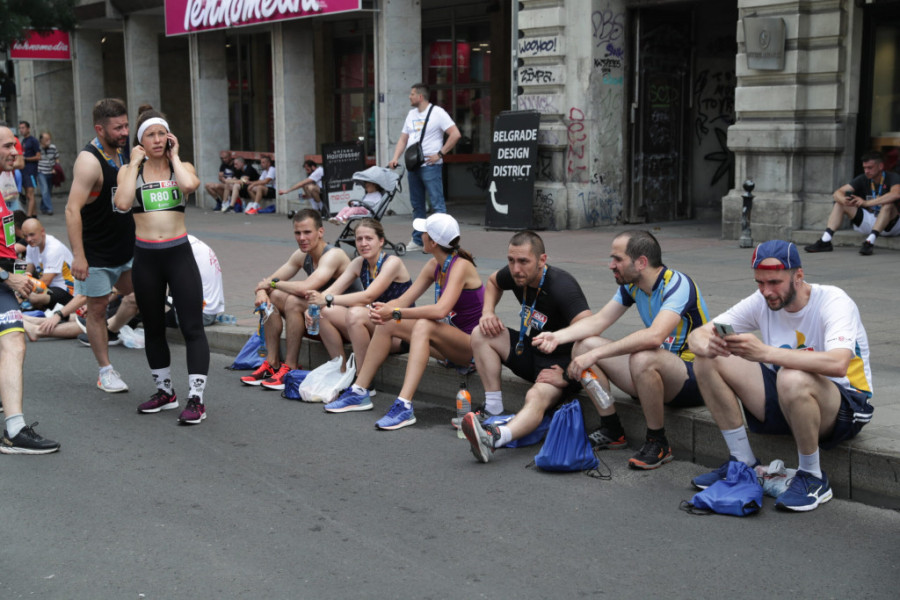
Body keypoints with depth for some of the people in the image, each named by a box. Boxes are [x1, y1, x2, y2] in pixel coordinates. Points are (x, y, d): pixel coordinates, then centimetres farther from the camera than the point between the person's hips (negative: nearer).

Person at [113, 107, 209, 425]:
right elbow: (122, 203, -15)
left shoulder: (182, 166, 4)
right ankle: (165, 391, 29)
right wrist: (135, 163, -7)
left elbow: (189, 184, -22)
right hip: (145, 257, 2)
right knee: (153, 328, 14)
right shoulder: (129, 170, 6)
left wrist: (174, 156, -6)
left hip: (179, 254, -2)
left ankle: (196, 398, -3)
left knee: (192, 327, -7)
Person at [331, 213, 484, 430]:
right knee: (387, 324, -2)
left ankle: (404, 406, -44)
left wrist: (396, 313, -33)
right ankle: (359, 391, 3)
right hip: (448, 341, 8)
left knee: (424, 326, -35)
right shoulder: (434, 265, 5)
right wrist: (383, 310, -19)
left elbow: (441, 310, -33)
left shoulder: (461, 266, -19)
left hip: (472, 345, -8)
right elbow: (405, 300, 3)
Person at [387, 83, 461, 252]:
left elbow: (455, 134, -12)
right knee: (417, 205, 12)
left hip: (430, 166, -7)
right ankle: (417, 240, 19)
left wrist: (439, 154, -14)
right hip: (412, 166, 7)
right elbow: (403, 138, 18)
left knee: (437, 204, -9)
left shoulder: (437, 112, -5)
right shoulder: (411, 114, 16)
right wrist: (395, 158, 4)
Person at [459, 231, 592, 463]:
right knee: (481, 334, -6)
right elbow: (493, 282, 23)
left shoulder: (561, 285, -27)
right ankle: (494, 410, -11)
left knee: (536, 397, -37)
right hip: (531, 351, 8)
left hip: (562, 362, -8)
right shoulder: (515, 275, -4)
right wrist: (488, 313, 4)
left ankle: (495, 437, -64)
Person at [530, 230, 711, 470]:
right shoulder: (631, 285, 4)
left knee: (642, 358, -39)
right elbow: (599, 320, 4)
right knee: (583, 345, -3)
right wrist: (557, 336, -13)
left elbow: (654, 336, -38)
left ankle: (658, 444, -18)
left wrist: (595, 354, -38)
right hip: (658, 369, 8)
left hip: (694, 375, -8)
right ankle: (611, 431, 4)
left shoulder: (677, 284, -23)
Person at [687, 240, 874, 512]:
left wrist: (765, 352, -47)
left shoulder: (833, 302, -20)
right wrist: (709, 347, -30)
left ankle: (813, 478, -16)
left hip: (845, 405, -6)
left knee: (792, 379, -40)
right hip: (783, 400, 6)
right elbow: (697, 335, -4)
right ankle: (743, 462, 1)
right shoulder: (761, 302, -4)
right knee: (707, 362, -9)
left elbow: (838, 364, -40)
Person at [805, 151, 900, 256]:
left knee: (888, 204, -35)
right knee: (840, 203, -7)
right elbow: (837, 193, -4)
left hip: (891, 224, -5)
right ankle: (825, 241, -23)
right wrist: (843, 199, -30)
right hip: (867, 223, 5)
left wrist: (866, 203, -42)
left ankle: (870, 241, -42)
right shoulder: (863, 179, 2)